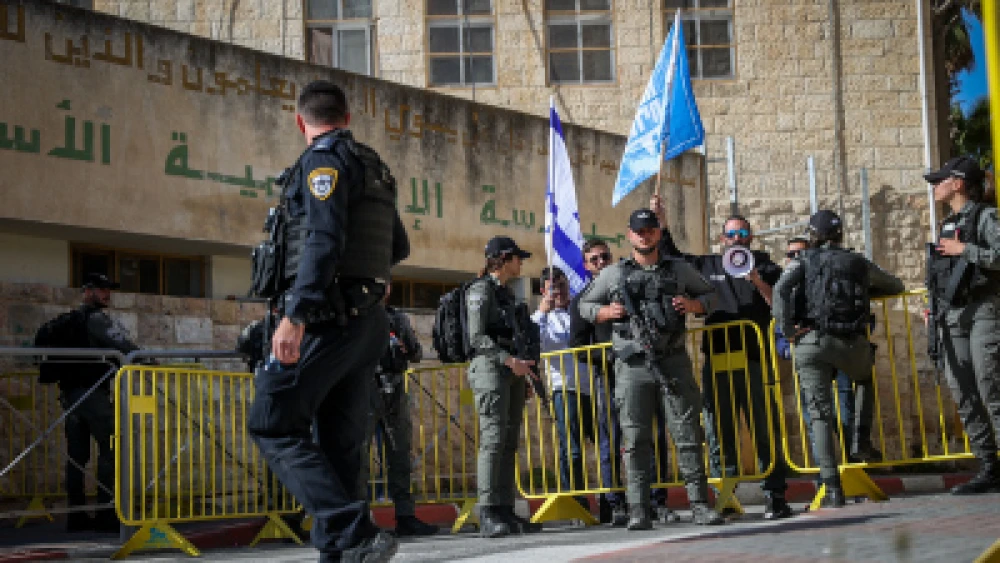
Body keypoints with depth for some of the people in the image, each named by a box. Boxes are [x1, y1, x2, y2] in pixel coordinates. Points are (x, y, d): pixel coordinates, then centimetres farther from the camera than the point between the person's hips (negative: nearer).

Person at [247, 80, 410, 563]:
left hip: (327, 318, -9)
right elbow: (399, 247, 30)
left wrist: (295, 315, -28)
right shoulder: (374, 166, 20)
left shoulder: (324, 159, -6)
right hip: (367, 320, 9)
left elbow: (323, 239, -21)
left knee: (273, 425, -9)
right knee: (338, 442, 9)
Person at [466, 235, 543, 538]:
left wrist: (523, 368, 17)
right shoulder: (481, 290, -2)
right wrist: (509, 360, -20)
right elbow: (477, 337, -11)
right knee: (493, 438, -16)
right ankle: (488, 516, -20)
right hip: (489, 366, -9)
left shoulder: (507, 293, 23)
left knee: (509, 442, 3)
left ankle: (506, 513, 2)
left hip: (513, 370, 9)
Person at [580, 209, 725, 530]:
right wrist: (607, 312, -3)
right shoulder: (613, 274, 10)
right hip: (633, 367, -1)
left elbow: (710, 295, 22)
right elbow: (585, 305, 17)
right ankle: (638, 511, 1)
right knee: (636, 440, -2)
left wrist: (693, 305, 0)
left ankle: (700, 505, 5)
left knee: (688, 435, 0)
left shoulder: (680, 270, 13)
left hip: (673, 362, 1)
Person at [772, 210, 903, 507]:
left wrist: (788, 330, -2)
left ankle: (832, 488, -7)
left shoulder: (803, 261, 11)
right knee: (866, 381, 35)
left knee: (820, 415, 0)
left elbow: (780, 290, -7)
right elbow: (896, 286, 34)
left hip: (812, 342, -2)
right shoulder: (859, 263, 19)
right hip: (854, 344, 2)